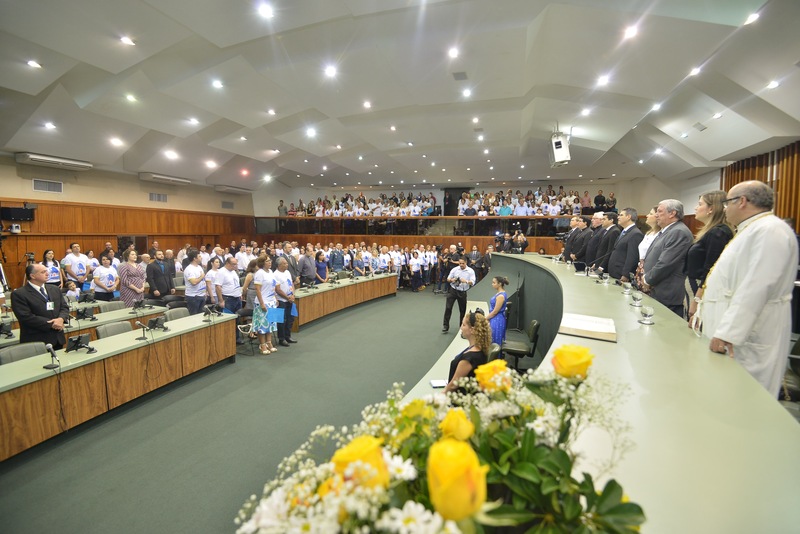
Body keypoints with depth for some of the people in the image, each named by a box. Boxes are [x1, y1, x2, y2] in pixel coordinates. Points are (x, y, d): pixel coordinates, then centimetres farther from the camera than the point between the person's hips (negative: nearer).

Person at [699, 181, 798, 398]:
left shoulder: (769, 230, -14)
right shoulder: (751, 231, 18)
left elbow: (755, 289, -23)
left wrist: (727, 333, -26)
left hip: (746, 340, -9)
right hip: (728, 333, 9)